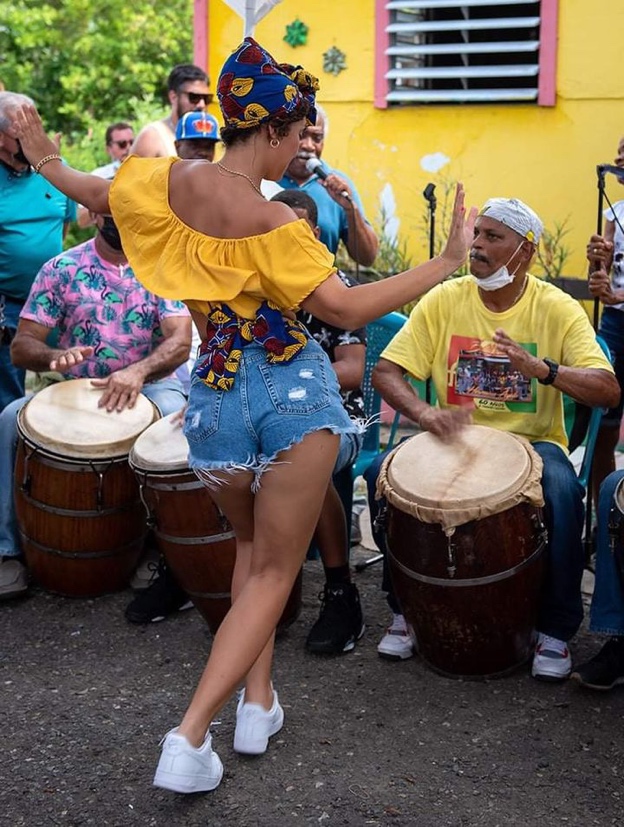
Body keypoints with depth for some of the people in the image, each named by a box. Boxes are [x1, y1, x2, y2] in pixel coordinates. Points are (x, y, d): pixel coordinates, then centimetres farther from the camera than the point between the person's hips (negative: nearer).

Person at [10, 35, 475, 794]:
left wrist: (44, 161, 39)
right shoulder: (271, 221, -17)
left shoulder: (167, 179, -1)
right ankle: (190, 735, -4)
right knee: (275, 569, 7)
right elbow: (347, 309, -21)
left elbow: (95, 194, 18)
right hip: (295, 392, -5)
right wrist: (447, 261, -16)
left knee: (250, 545, 29)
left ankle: (256, 702, 25)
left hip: (216, 397, 5)